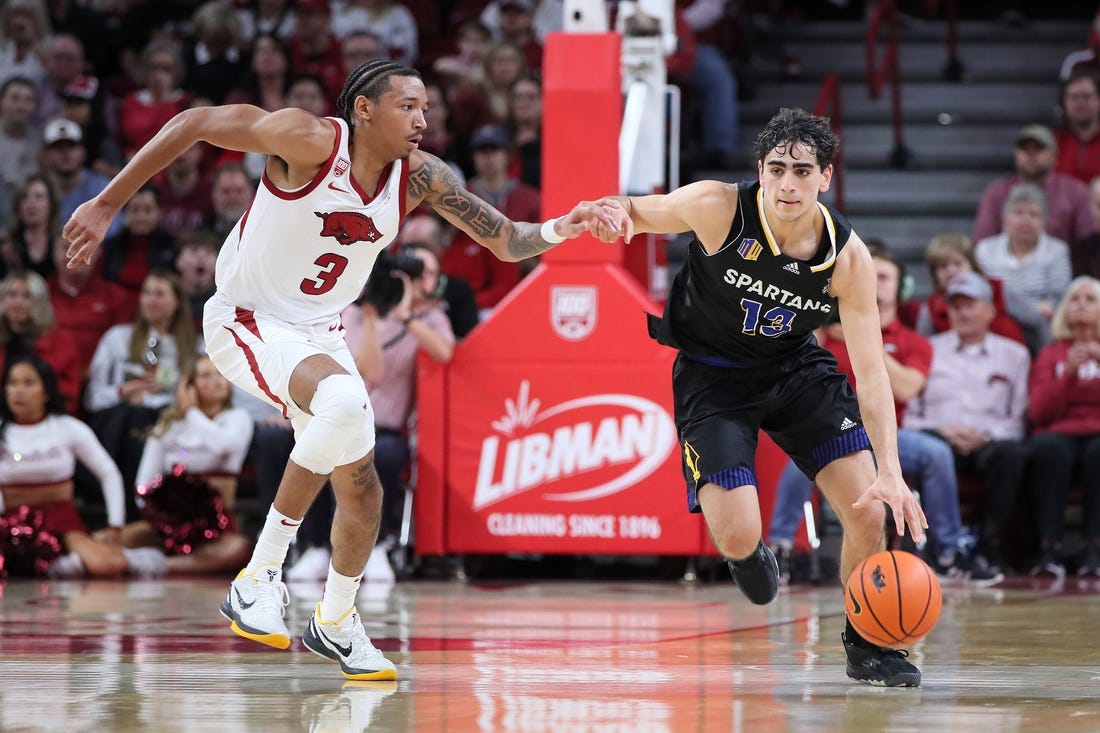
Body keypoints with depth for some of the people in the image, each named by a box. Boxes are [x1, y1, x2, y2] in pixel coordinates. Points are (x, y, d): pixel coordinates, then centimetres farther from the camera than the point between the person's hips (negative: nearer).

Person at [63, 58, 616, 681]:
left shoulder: (420, 177, -7)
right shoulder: (311, 141, -23)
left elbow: (507, 242, -4)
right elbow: (195, 123, -18)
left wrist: (558, 230, -27)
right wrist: (107, 205, -17)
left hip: (318, 334, 7)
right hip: (247, 324, -7)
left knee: (361, 484, 7)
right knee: (344, 401, -34)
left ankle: (336, 623, 33)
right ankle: (261, 577, -23)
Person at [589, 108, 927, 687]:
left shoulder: (848, 257, -20)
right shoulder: (718, 208, -25)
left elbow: (871, 369, -18)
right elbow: (636, 213, -7)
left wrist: (890, 472, -28)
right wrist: (616, 211, -34)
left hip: (797, 368, 2)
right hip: (712, 374, -2)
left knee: (869, 511, -10)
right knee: (737, 539, -18)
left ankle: (866, 645, 17)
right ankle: (749, 552, 24)